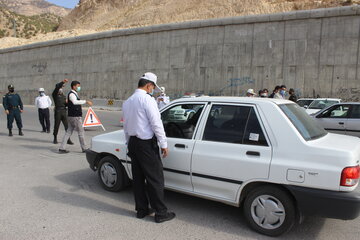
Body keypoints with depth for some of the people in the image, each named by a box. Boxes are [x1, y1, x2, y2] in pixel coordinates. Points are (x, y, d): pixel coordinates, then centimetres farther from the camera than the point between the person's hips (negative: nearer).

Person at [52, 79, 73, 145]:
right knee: (56, 126, 6)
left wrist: (67, 102, -4)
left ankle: (68, 140, 1)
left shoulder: (63, 96, 18)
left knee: (67, 126, -3)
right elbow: (57, 87, -19)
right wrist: (63, 82, -33)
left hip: (64, 112, 4)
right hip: (58, 112, -4)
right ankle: (55, 139, 23)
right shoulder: (55, 94, 1)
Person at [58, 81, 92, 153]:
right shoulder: (71, 94, -15)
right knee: (81, 132, 1)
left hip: (72, 116, 9)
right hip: (75, 117, -9)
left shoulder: (75, 94, 17)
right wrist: (86, 101, -42)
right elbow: (75, 102, -36)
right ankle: (84, 148, 12)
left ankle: (62, 148, 9)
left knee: (68, 132, 8)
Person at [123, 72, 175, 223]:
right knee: (155, 178, 0)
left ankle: (141, 209, 24)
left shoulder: (127, 102, 12)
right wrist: (164, 144, -11)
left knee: (138, 177, 14)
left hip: (132, 143, 9)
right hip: (146, 144, -8)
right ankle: (160, 213, 8)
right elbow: (156, 124, -17)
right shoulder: (147, 99, -14)